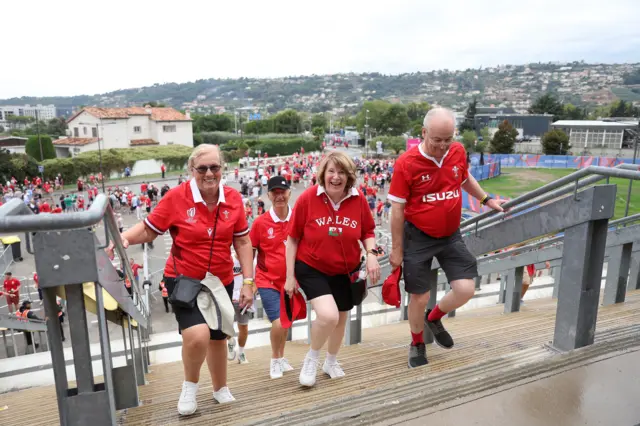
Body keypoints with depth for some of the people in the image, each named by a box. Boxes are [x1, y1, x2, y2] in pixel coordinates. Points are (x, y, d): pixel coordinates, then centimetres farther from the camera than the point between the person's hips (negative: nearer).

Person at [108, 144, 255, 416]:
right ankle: (190, 386, 11)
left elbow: (242, 242, 0)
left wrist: (248, 281, -3)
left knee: (217, 337, 18)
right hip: (183, 279, -3)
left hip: (221, 281, 4)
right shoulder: (176, 197, -16)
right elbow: (148, 229, -8)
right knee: (197, 334, -23)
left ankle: (220, 389, 45)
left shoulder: (233, 198, -7)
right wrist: (123, 238, -28)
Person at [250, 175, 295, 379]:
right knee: (279, 323, -13)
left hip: (289, 280, 3)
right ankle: (275, 360, 15)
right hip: (267, 281, -3)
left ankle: (281, 357, 43)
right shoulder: (260, 222, -11)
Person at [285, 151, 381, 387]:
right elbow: (292, 239, -9)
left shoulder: (358, 199, -11)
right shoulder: (307, 198, -17)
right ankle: (311, 358, 9)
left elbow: (368, 233, 4)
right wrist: (290, 277, -7)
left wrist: (371, 254, -17)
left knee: (341, 318, 17)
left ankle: (331, 362, 48)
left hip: (345, 270, 4)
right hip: (311, 268, -4)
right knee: (328, 315, -24)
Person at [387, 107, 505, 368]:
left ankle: (434, 319, 30)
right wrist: (397, 249, -9)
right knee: (419, 298, 6)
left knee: (466, 290, -2)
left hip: (450, 236, 4)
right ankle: (417, 345, 34)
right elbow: (397, 209, -13)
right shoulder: (406, 163, -19)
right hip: (418, 238, -4)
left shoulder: (458, 152, -5)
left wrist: (486, 199, 21)